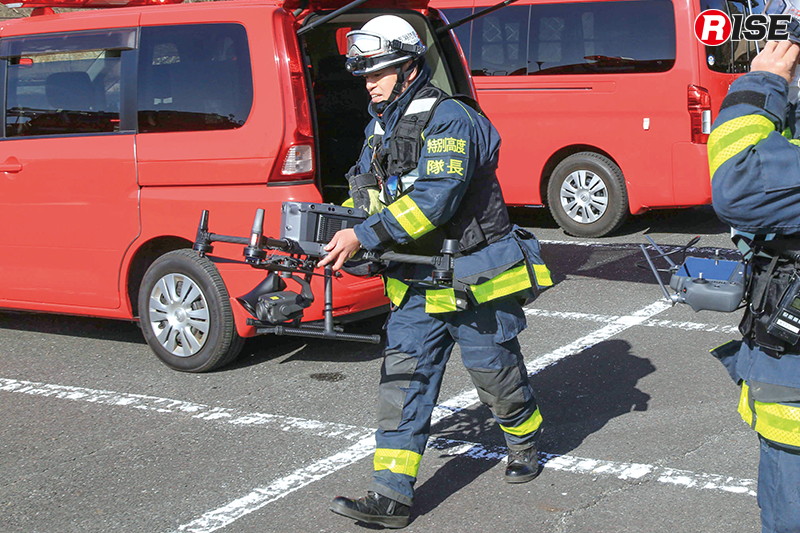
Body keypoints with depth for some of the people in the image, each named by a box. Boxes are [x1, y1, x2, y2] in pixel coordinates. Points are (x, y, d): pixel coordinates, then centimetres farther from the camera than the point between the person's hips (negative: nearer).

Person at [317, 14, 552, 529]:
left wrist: (365, 237, -33)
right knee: (403, 379, -2)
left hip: (475, 277, -7)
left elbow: (434, 198, -30)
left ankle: (526, 444, 39)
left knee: (496, 372, 9)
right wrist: (336, 231, -3)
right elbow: (365, 193, 17)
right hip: (416, 283, 7)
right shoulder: (381, 127, 11)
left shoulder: (448, 119, -18)